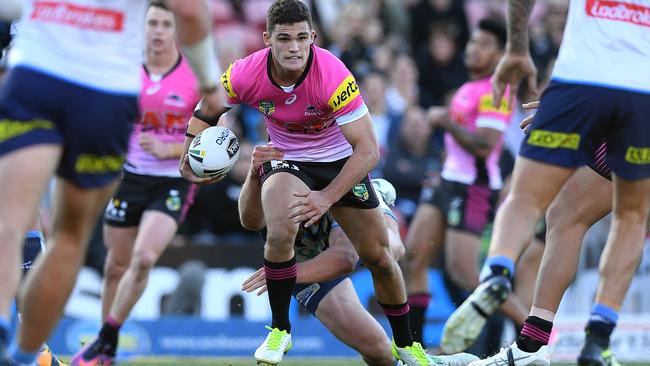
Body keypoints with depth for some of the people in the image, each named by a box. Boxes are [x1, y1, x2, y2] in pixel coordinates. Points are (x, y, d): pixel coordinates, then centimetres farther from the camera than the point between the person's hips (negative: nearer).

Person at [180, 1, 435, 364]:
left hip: (342, 162, 0)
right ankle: (279, 331, -10)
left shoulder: (333, 75, -33)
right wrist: (190, 155, -14)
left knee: (379, 257, 3)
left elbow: (368, 150, -32)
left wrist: (327, 198, -39)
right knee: (280, 233, -30)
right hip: (286, 160, 0)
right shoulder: (247, 74, -24)